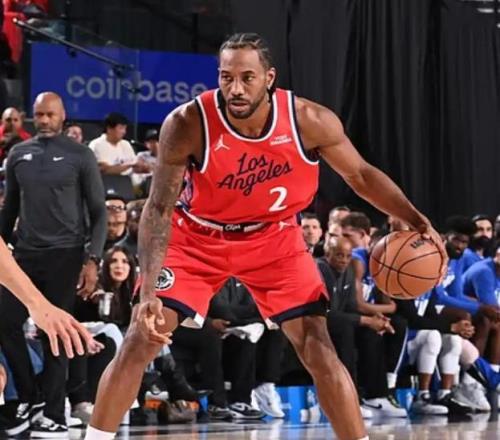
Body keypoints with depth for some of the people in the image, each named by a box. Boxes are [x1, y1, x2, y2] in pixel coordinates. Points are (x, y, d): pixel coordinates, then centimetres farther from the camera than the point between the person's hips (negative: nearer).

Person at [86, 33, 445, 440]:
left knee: (319, 350, -7)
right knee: (141, 339, -9)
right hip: (198, 237, -1)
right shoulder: (188, 124, -29)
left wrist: (418, 222, -15)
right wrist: (149, 291, -31)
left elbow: (361, 175, -5)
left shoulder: (311, 121, -23)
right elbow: (159, 209, -22)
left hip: (275, 238, 1)